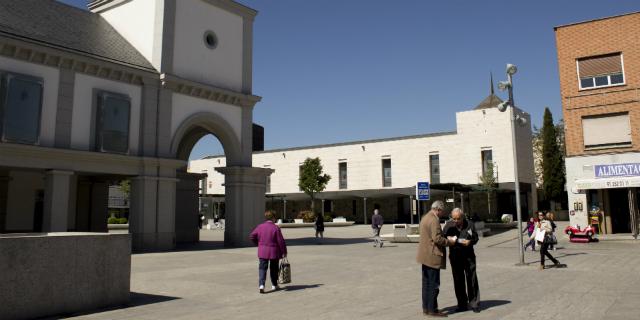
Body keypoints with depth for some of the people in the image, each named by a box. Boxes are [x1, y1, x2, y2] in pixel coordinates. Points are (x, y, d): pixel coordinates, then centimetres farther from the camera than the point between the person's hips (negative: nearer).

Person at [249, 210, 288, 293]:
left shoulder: (260, 226, 0)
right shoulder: (276, 228, -12)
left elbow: (252, 236, 5)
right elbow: (281, 241, -11)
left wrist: (259, 243, 19)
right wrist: (284, 252, -2)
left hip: (262, 252, 2)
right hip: (274, 252, -2)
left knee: (262, 268, 3)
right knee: (274, 269, 14)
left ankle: (261, 285, -15)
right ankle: (274, 285, 26)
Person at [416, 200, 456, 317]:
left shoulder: (425, 217, 14)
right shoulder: (434, 220, -18)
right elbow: (437, 238, -24)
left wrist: (446, 239, 14)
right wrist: (449, 242, -9)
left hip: (425, 255, 10)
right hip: (432, 256, -10)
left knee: (426, 283, 14)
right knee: (434, 284, -2)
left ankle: (426, 307, 21)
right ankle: (432, 310, 5)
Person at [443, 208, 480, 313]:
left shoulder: (469, 224, -4)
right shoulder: (448, 225, -1)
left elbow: (475, 238, 2)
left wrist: (470, 242, -19)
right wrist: (448, 239, -17)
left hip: (468, 256, -1)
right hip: (455, 256, 2)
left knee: (472, 279, 1)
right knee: (458, 281, 7)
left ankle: (474, 303, 12)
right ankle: (462, 304, 16)